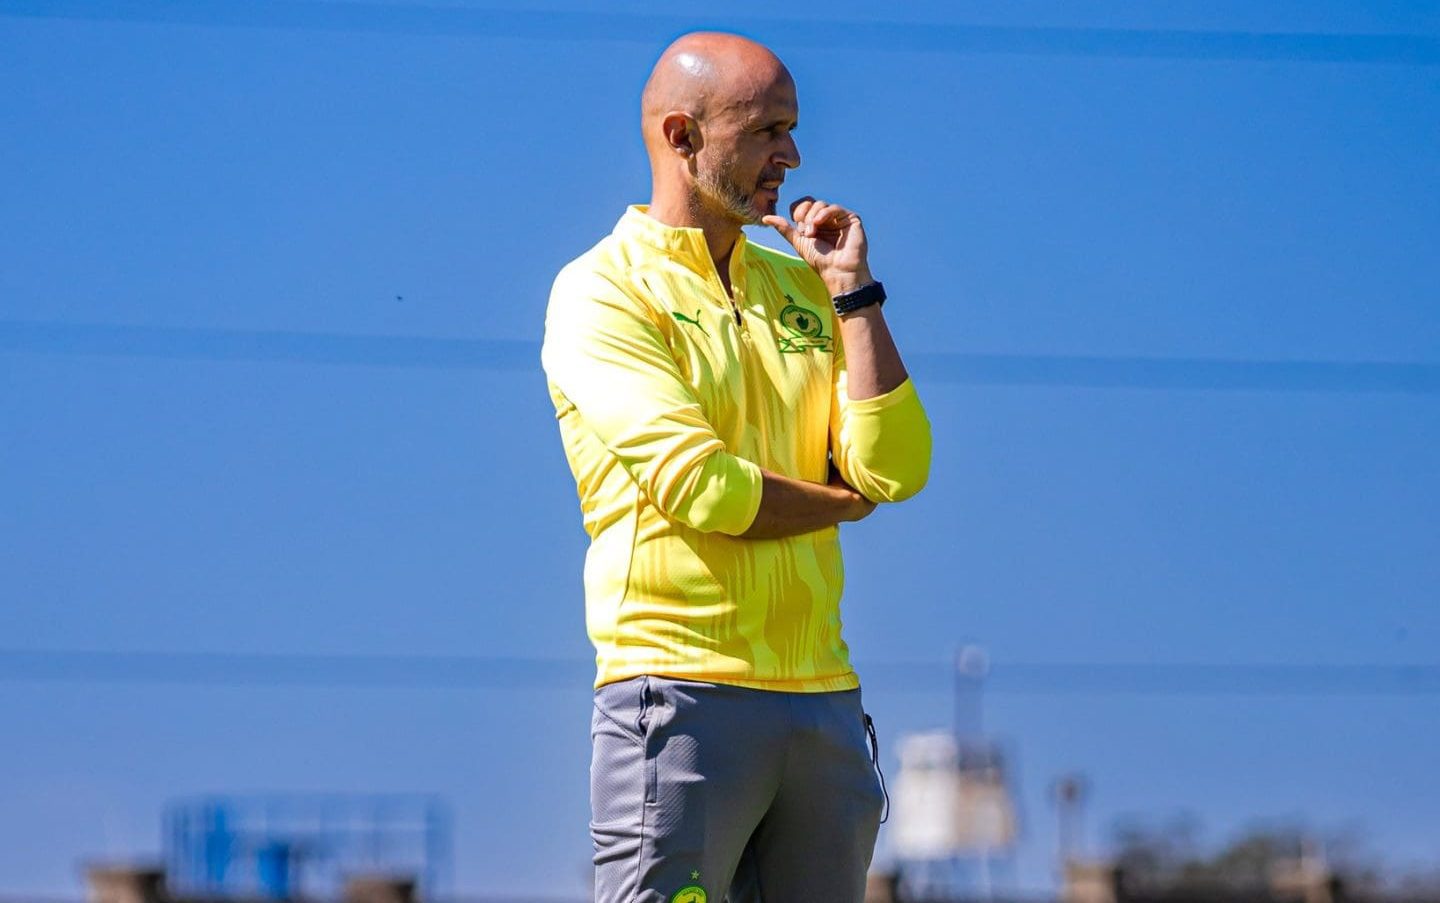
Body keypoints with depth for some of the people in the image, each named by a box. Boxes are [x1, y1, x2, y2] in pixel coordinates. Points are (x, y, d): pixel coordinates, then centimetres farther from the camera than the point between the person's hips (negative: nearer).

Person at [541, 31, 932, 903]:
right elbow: (699, 485, -14)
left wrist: (852, 290, 3)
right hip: (682, 693, -6)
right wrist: (840, 501, 3)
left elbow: (896, 468, 6)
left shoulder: (798, 289, 17)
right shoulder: (603, 290, -2)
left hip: (825, 696, 6)